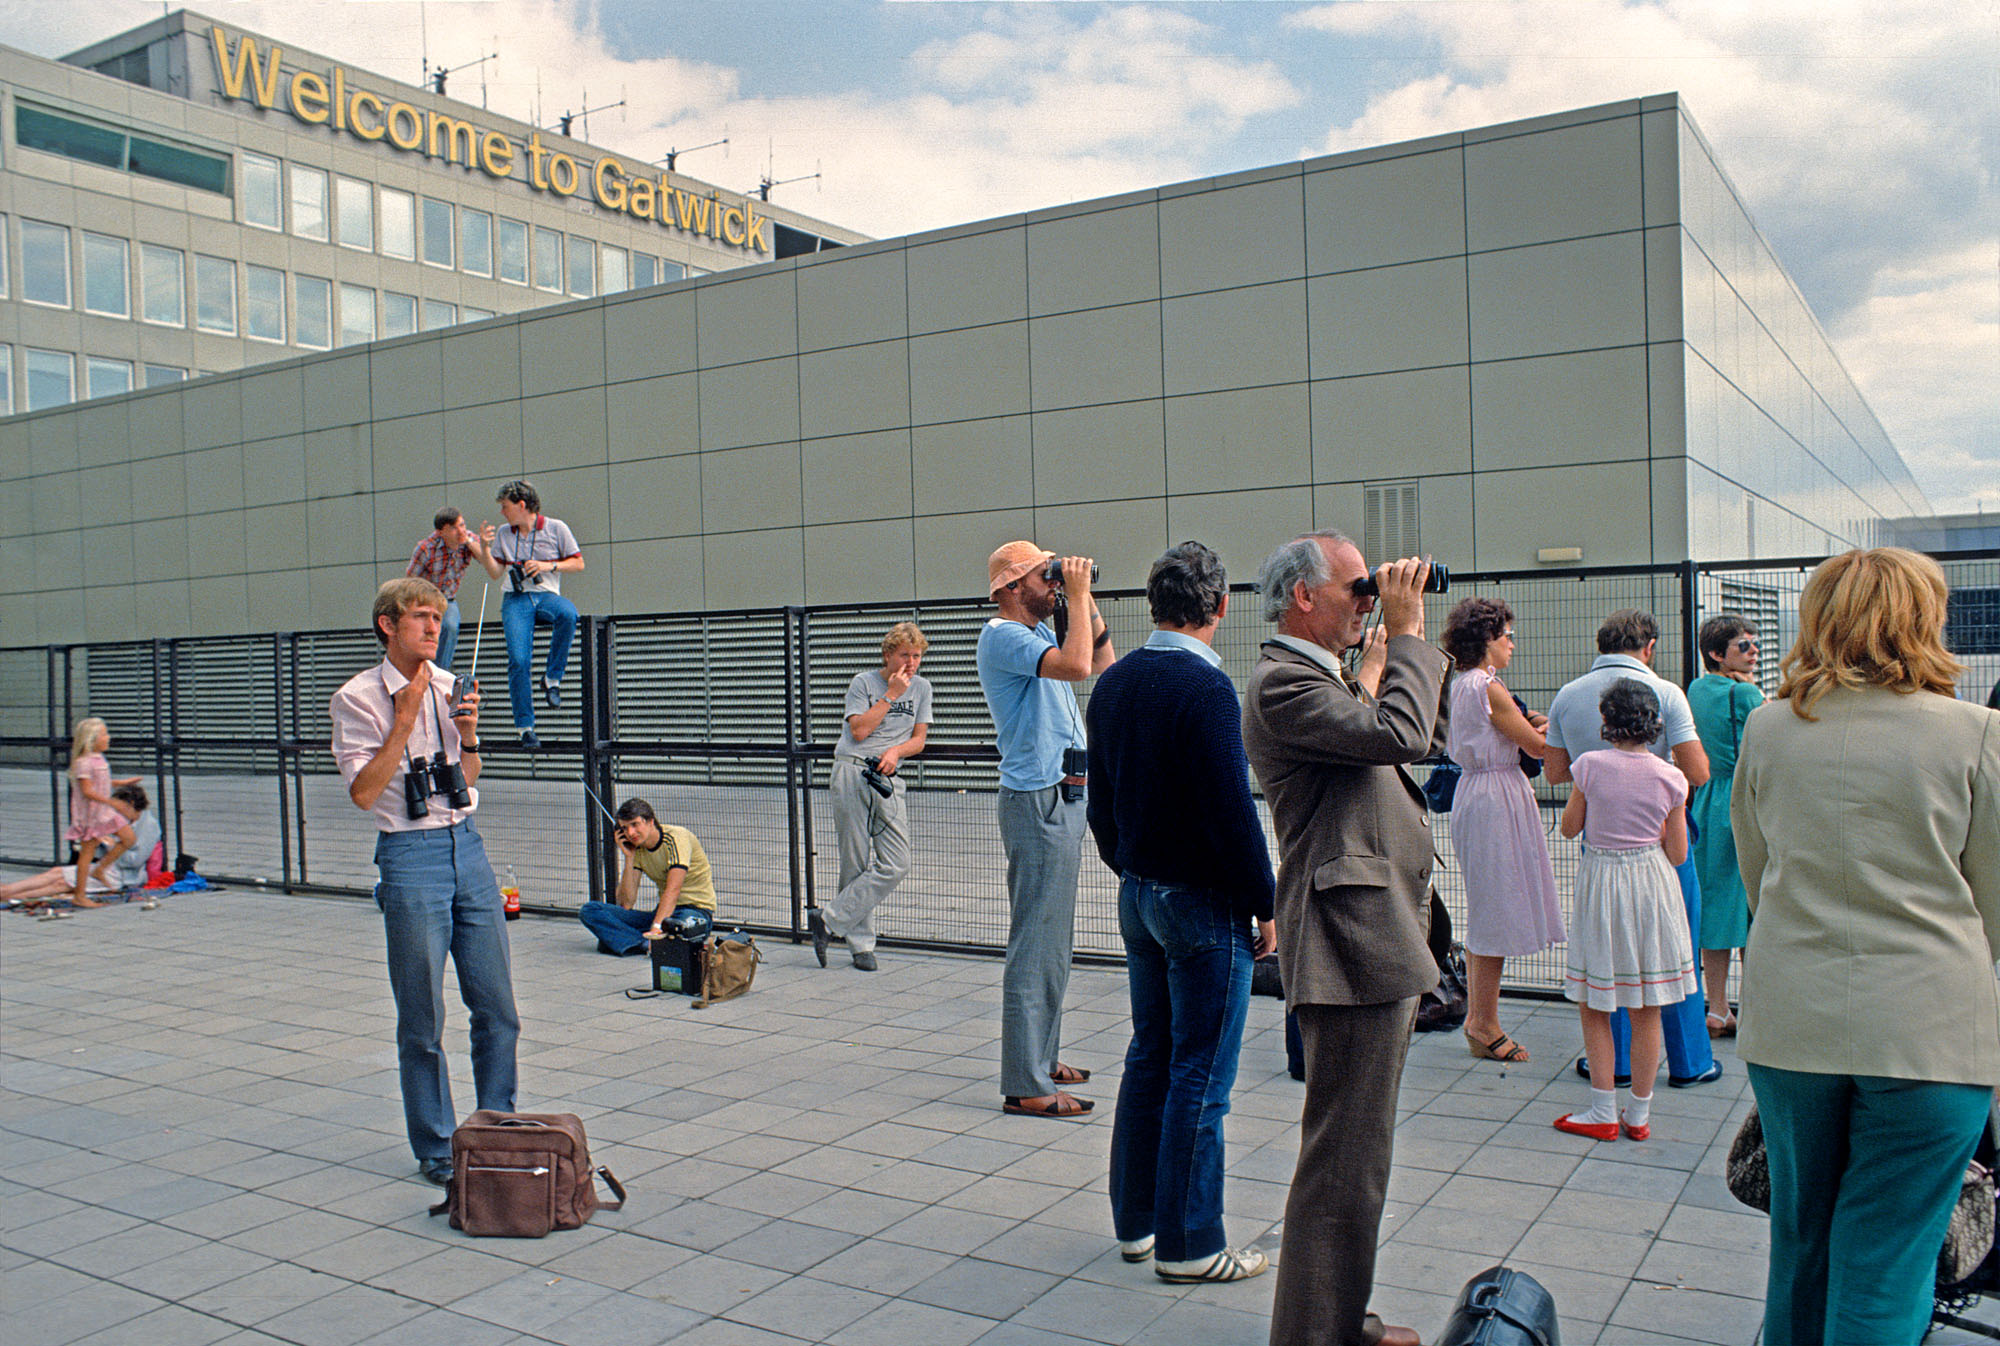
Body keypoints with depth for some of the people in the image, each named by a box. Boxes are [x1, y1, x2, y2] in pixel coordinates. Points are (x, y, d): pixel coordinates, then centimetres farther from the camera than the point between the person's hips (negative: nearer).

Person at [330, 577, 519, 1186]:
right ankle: (435, 1149, 18)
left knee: (498, 1008, 8)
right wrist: (405, 719, -17)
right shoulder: (357, 697, -6)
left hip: (467, 846, 5)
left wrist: (469, 735, -1)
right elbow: (364, 793, -14)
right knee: (422, 1020, 3)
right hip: (410, 856, -5)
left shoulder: (450, 688, 10)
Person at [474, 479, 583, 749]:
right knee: (518, 660, -16)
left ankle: (552, 678, -21)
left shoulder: (556, 528, 6)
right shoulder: (504, 534, 16)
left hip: (547, 595, -2)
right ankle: (525, 726, -7)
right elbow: (495, 572, 16)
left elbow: (578, 563, 6)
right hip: (515, 599, 2)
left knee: (568, 614, -38)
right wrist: (484, 549, 0)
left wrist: (548, 566, -7)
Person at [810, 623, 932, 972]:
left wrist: (895, 751, -6)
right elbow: (859, 730, -6)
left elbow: (919, 740, 14)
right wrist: (891, 695, -5)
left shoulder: (921, 687, 16)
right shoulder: (864, 681, 4)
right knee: (856, 865, -5)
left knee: (896, 865, -9)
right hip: (852, 775, -4)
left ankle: (828, 920, -3)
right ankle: (861, 944, 5)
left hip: (889, 780, 4)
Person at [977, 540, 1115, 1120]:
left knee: (1053, 941, 17)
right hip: (1038, 803, -10)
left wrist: (1083, 598, 14)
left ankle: (1040, 1056, 27)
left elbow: (1103, 661, 24)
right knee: (1036, 946, -9)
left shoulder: (1039, 633, 16)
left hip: (1061, 800, 11)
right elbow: (1076, 665, -28)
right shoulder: (1003, 636, -14)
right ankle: (1025, 1086, -5)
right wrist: (1076, 597, -16)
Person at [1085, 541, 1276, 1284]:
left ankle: (1135, 1221, 27)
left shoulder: (1113, 683, 6)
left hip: (1137, 894, 8)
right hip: (1203, 903, -8)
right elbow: (1232, 811, -19)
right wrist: (1265, 905, -10)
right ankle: (1187, 1244, 12)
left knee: (1148, 1058, 17)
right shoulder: (1206, 686, -19)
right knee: (1199, 1080, 2)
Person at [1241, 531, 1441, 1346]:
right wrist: (1405, 632, -12)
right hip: (1351, 943, -11)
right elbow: (1400, 732, -24)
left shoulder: (1328, 678, 18)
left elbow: (1431, 738, 24)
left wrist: (1410, 637, 17)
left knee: (1357, 1153, 20)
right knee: (1343, 1158, -4)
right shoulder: (1281, 682, -15)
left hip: (1383, 941, 11)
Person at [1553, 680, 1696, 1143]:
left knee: (1593, 1005, 10)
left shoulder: (1590, 765, -11)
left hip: (1600, 882, -2)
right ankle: (1639, 1115, 19)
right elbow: (1678, 853, 1)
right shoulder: (1669, 778, -5)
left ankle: (1604, 1113, 12)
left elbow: (1569, 827, 1)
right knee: (1646, 1010, 11)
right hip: (1653, 884, 2)